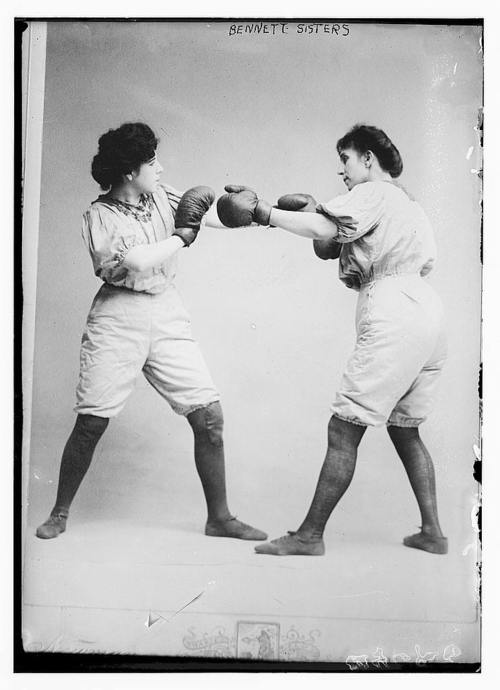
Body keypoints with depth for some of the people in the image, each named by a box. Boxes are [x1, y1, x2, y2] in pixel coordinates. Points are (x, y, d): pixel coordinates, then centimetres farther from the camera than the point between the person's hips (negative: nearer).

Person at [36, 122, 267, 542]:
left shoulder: (161, 195, 10)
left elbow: (216, 215, 6)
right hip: (118, 318, -4)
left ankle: (219, 518, 12)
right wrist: (181, 236, -9)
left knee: (210, 416, -2)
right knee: (90, 423, -2)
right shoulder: (99, 216, -4)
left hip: (168, 316, 4)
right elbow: (135, 263, -19)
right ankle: (60, 514, 21)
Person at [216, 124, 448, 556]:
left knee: (344, 429, -7)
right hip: (429, 315, 10)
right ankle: (432, 532, 19)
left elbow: (325, 231, -17)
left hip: (393, 318, -10)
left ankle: (310, 535, -2)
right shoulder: (409, 205, 29)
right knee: (404, 429, 18)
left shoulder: (372, 193, 1)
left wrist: (264, 213, -13)